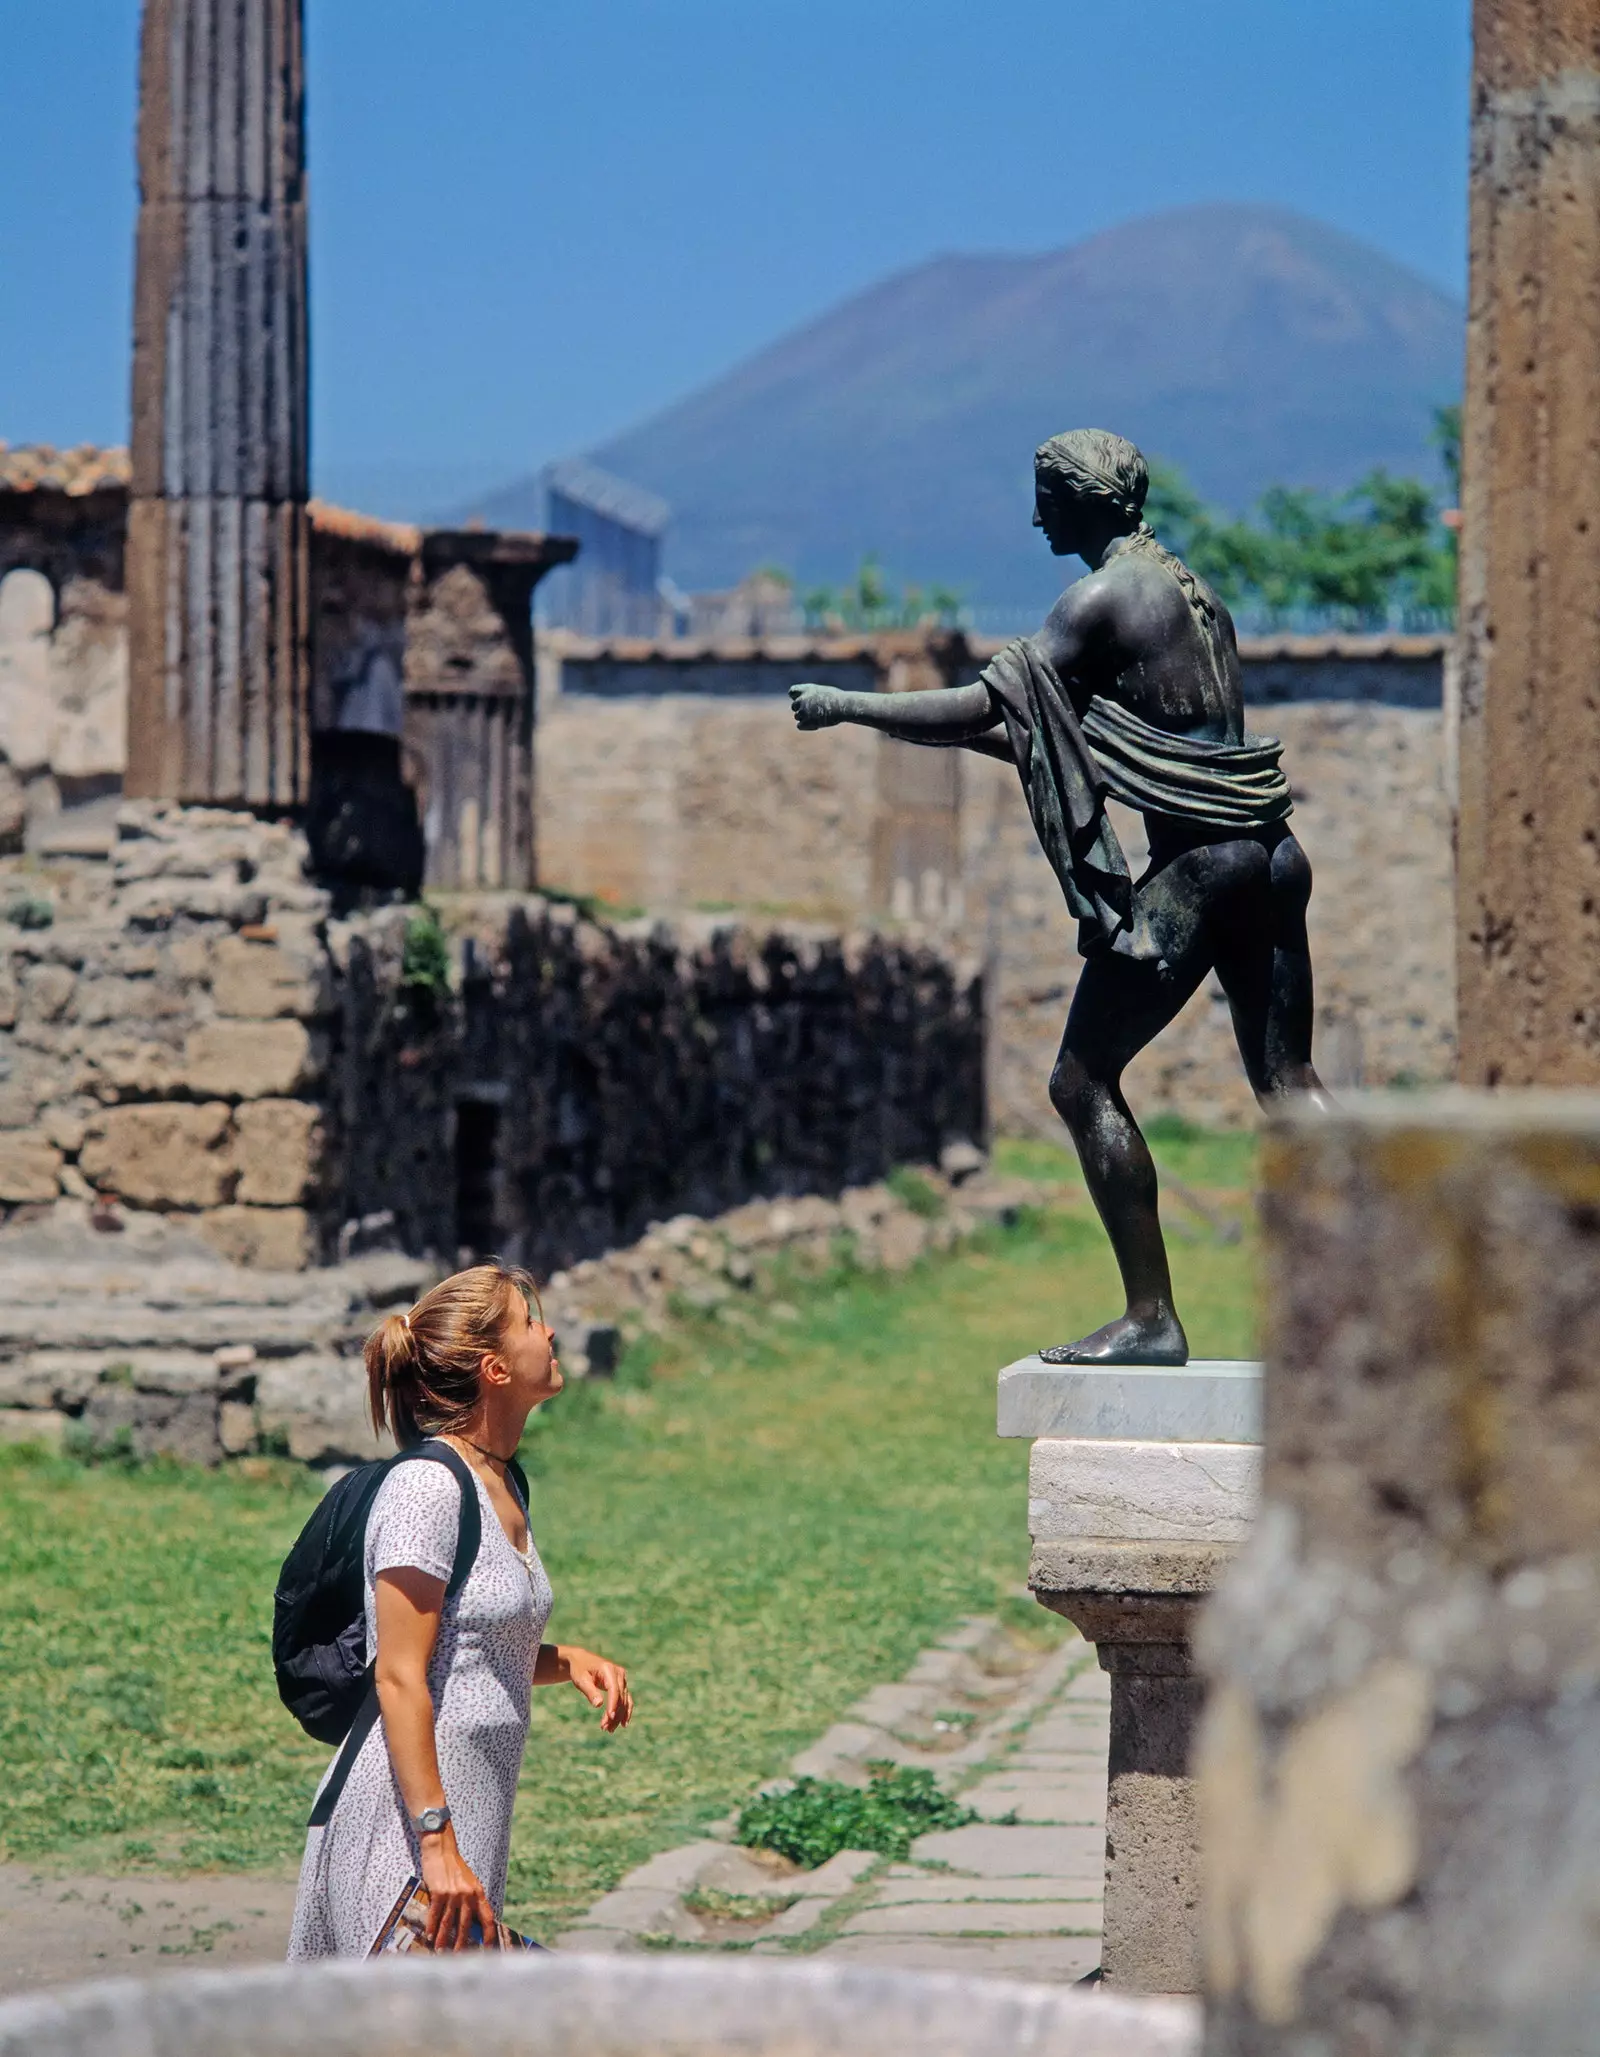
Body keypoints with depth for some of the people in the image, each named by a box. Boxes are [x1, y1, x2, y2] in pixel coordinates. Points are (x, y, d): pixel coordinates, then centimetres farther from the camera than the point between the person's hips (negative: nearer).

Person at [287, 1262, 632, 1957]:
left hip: (470, 1814, 9)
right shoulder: (425, 1486, -14)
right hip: (407, 1820, -9)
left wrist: (566, 1660, 8)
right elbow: (399, 1677, -18)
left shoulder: (501, 1485, 14)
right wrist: (437, 1843, -23)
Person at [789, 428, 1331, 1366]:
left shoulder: (1107, 598, -8)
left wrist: (845, 706, 0)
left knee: (1085, 1083, -1)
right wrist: (979, 733, 26)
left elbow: (975, 712, -11)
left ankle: (1152, 1316, -4)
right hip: (1267, 851, 9)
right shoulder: (1187, 588, 20)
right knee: (1286, 1080, 12)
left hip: (1197, 861, -9)